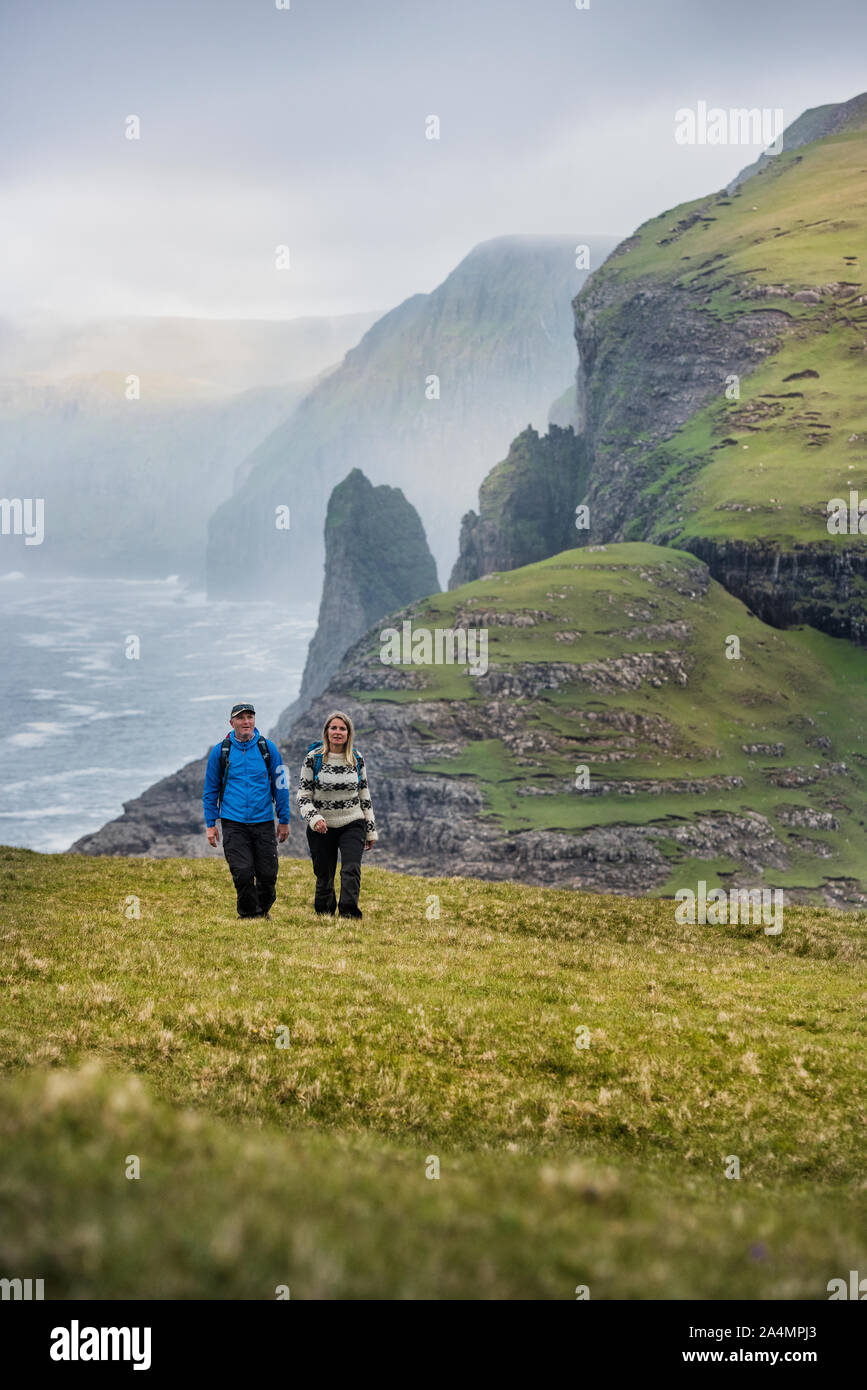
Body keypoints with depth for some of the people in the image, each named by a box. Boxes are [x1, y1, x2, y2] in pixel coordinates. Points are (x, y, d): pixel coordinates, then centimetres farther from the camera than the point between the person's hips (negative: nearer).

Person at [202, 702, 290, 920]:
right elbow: (210, 791, 10)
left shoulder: (268, 748, 4)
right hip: (233, 824, -1)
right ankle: (249, 915, 8)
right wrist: (210, 824, 6)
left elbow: (280, 786, 9)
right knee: (243, 873, -11)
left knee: (268, 875, 2)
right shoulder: (220, 752, 3)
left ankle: (263, 911, 28)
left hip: (264, 822, 1)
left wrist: (284, 821, 8)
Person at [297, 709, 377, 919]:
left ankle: (348, 912, -25)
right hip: (322, 828, -1)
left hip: (352, 825, 1)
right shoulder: (313, 759, -3)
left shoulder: (357, 759, 4)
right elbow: (303, 796, -2)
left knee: (351, 870, -19)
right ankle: (323, 915, 22)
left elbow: (364, 795, 12)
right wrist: (314, 818, -20)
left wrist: (371, 830, 12)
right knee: (324, 877, 5)